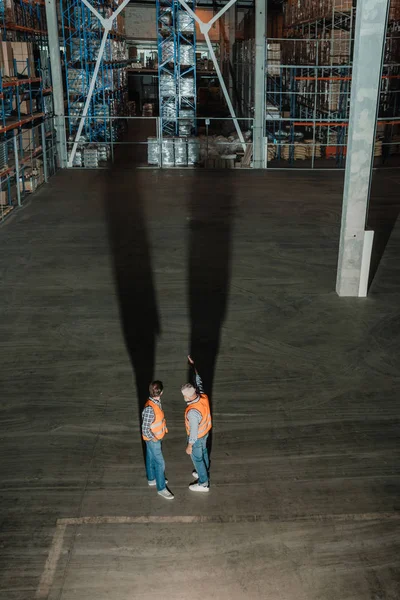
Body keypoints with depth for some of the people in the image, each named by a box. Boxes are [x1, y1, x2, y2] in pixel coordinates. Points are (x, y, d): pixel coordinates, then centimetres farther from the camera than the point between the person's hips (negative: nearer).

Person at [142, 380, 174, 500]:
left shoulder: (157, 401, -9)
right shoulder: (150, 409, -36)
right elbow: (145, 429, -28)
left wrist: (164, 428, 11)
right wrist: (154, 439, -19)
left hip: (157, 436, 8)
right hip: (153, 439, -8)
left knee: (151, 458, 26)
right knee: (160, 463, 4)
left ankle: (152, 479, 45)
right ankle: (161, 488, 19)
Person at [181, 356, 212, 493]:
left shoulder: (193, 412, -42)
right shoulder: (203, 396, -22)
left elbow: (194, 431, -30)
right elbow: (199, 382, -3)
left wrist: (190, 445, -16)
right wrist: (193, 366, 2)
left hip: (197, 437, -8)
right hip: (205, 431, 8)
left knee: (197, 458, 15)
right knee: (203, 452, 29)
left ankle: (203, 484, 34)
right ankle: (204, 473, 53)